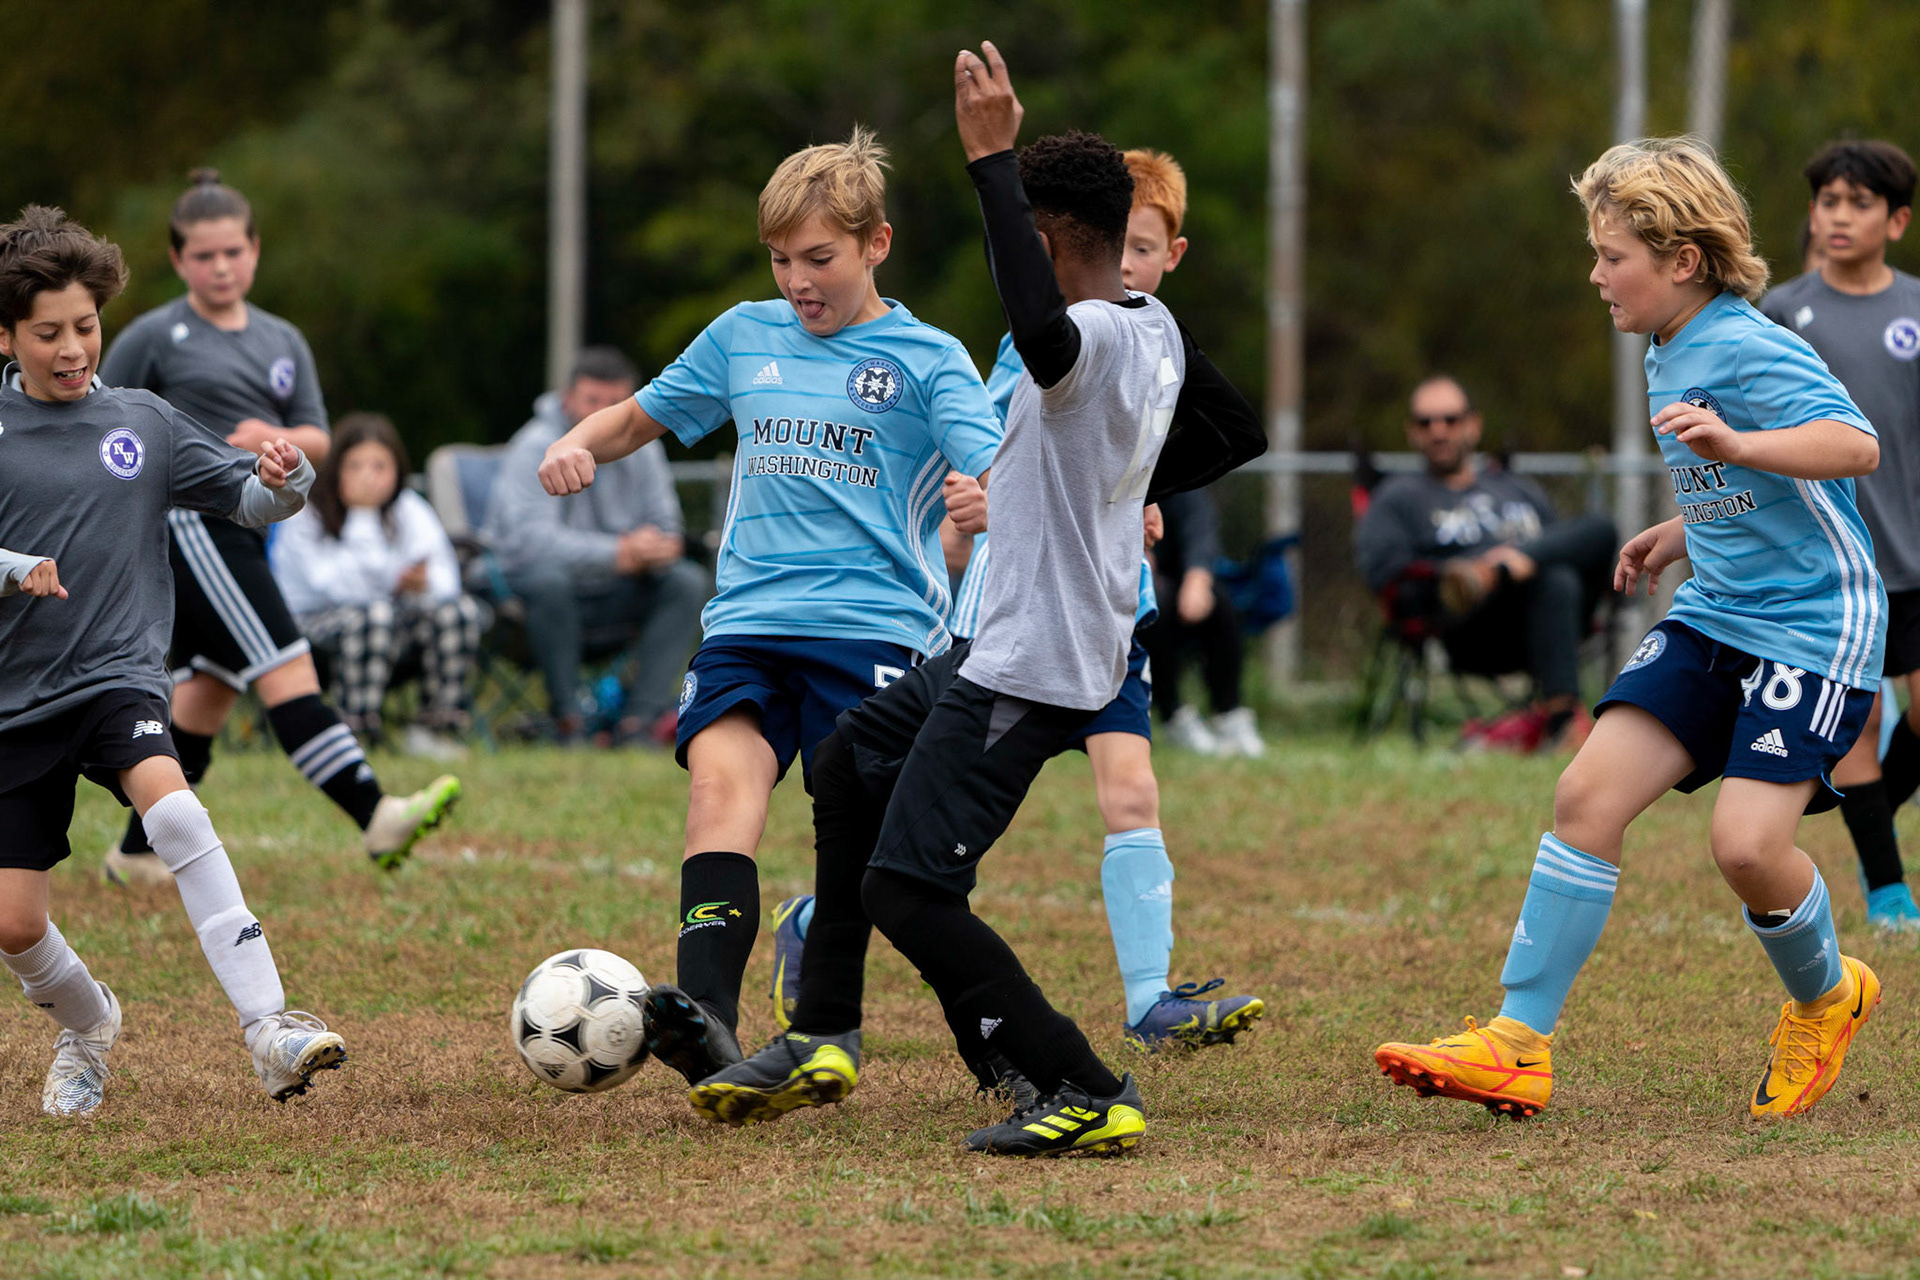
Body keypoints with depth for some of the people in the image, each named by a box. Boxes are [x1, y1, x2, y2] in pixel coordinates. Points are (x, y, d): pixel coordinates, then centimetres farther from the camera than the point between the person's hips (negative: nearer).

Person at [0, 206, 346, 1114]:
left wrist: (281, 481, -13)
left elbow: (246, 499, 9)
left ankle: (268, 1029, -36)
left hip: (119, 676, -1)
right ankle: (86, 1026, 35)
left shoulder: (141, 423, 4)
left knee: (172, 804, -31)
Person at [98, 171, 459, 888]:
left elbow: (317, 439, 9)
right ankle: (375, 817, -29)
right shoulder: (154, 338, -1)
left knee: (209, 694, 11)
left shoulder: (282, 342, 17)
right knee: (286, 671, -18)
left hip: (246, 530, 8)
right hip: (191, 526, -8)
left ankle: (138, 853, 22)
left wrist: (277, 438, -11)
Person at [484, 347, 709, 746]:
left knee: (689, 581, -16)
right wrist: (618, 553, -34)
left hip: (610, 593, 6)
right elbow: (531, 537, -28)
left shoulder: (642, 448, 4)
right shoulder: (536, 448, -15)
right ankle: (567, 719, -26)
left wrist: (665, 546, -24)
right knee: (549, 577, -39)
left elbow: (665, 523, 3)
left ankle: (637, 720, -25)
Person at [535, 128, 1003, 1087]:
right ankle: (706, 1014, -38)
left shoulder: (927, 360, 4)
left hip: (874, 629, -2)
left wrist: (980, 497, -33)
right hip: (747, 622, 2)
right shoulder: (744, 337, 17)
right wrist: (578, 445, 8)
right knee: (721, 779, -22)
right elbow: (639, 417, 30)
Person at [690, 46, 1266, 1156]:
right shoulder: (1158, 331, 8)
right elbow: (1243, 432, 23)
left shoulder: (1101, 338, -23)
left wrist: (991, 159, -42)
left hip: (1029, 671, -11)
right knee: (851, 763, 27)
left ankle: (1089, 1095, -12)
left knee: (907, 890, -12)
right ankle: (824, 1039, 31)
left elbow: (1043, 333, -48)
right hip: (1008, 647, 11)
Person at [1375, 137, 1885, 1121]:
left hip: (1812, 626, -9)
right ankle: (1519, 1043, -8)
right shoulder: (1671, 356, 12)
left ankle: (1824, 999, 14)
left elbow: (1855, 446, -31)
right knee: (1589, 792, -7)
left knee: (1747, 843, -19)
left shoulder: (1746, 351, -17)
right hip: (1714, 617, 9)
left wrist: (1735, 445, -42)